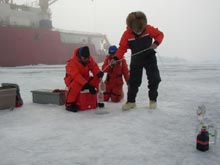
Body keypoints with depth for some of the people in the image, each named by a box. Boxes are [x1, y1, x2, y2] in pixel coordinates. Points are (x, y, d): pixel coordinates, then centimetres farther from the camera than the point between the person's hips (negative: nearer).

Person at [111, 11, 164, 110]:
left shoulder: (149, 29, -18)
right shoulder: (127, 34, -18)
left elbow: (160, 34, -5)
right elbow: (122, 47, -14)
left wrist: (156, 43, -25)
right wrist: (116, 58, -27)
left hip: (150, 58, 0)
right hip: (136, 60, 0)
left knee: (154, 79, 1)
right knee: (133, 81, 0)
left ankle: (153, 100, 17)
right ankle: (131, 101, 11)